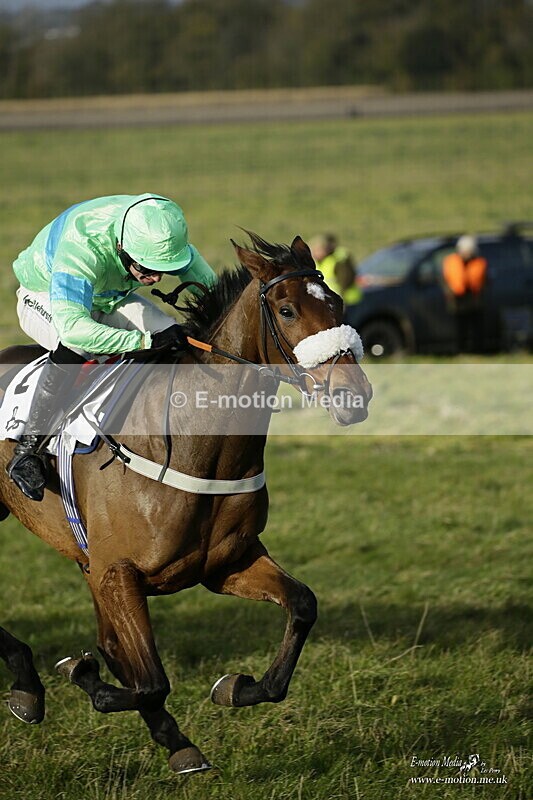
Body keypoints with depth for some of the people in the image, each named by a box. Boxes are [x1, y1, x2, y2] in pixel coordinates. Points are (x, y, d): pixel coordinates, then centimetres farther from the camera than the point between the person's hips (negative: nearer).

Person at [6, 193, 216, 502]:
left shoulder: (164, 237, -25)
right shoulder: (81, 248, -44)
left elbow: (211, 289, -7)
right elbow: (71, 326, -55)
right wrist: (147, 340, -58)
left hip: (111, 299, 6)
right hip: (47, 299, -6)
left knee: (182, 340, -13)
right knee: (72, 347, -38)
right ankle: (29, 448, -28)